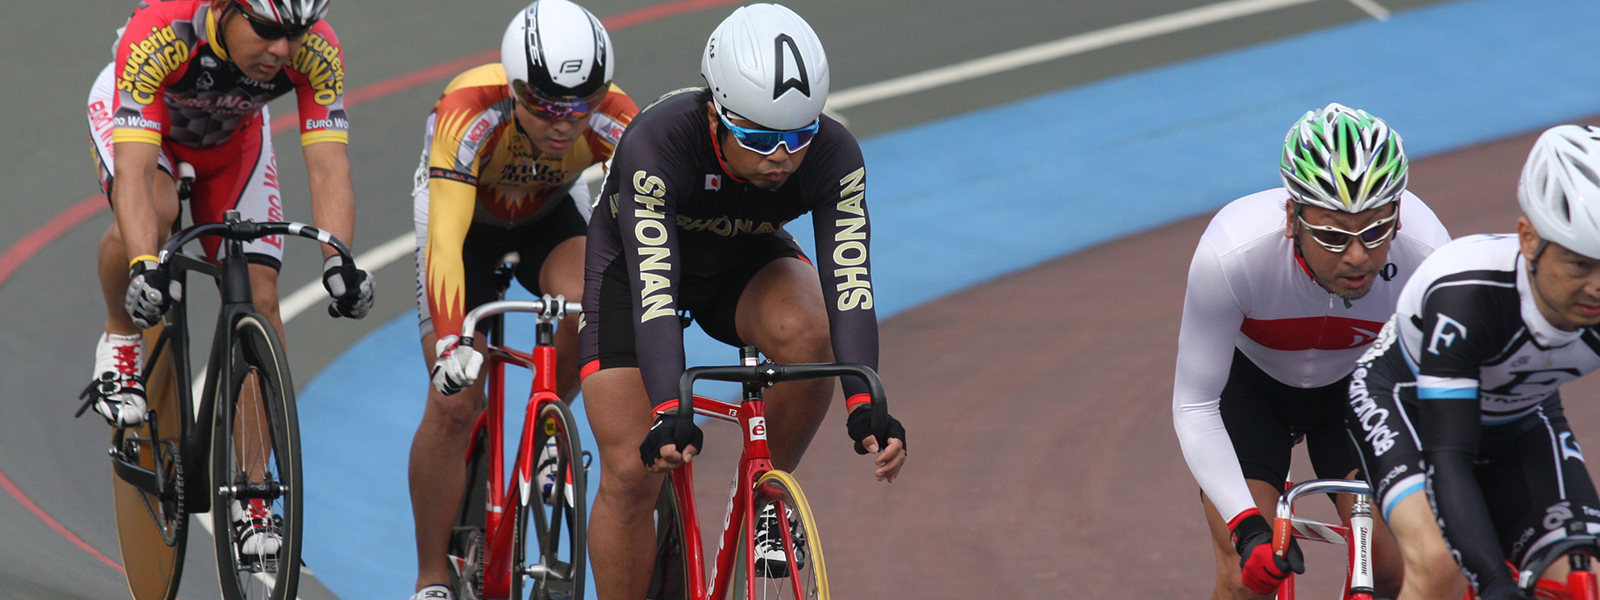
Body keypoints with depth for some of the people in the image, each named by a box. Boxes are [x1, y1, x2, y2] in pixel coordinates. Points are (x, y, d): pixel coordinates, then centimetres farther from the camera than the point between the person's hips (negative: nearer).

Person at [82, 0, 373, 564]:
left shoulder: (315, 51, -34)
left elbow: (328, 166, -36)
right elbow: (134, 169, -48)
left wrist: (339, 262, -52)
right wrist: (145, 266, -61)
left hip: (230, 136, 3)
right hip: (137, 114, -3)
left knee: (258, 298, -10)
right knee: (154, 211, -36)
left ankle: (248, 492, -2)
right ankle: (119, 345, -7)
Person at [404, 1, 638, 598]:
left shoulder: (614, 121, -33)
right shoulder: (470, 115, -40)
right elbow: (445, 240, -47)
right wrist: (451, 345, -59)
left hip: (551, 215, 2)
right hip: (466, 218, -2)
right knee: (454, 402, -14)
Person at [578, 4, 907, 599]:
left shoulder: (834, 157, -30)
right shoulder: (656, 145, -39)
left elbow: (848, 282, -37)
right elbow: (652, 287, -45)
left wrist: (864, 405, -52)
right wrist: (668, 415, -58)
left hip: (745, 262, 2)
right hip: (635, 265, -2)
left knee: (807, 333, -33)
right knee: (632, 473, -13)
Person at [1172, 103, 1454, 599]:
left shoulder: (1426, 251, -34)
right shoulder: (1231, 254, -39)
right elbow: (1194, 408, -29)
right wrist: (1246, 526, -39)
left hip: (1357, 385, 2)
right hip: (1249, 381, -2)